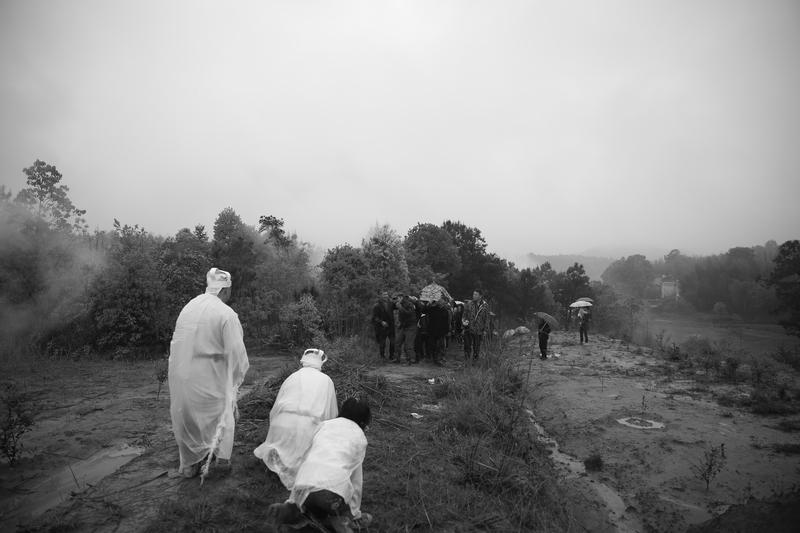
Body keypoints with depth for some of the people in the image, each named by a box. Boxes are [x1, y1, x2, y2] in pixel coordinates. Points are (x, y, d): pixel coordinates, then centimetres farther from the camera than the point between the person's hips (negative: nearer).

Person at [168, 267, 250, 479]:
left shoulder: (188, 307, 3)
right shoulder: (226, 314, -17)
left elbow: (175, 345, 11)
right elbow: (236, 352, -15)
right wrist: (237, 378, 2)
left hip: (180, 379, 7)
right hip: (207, 381, -7)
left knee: (187, 421, 23)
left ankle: (189, 465, 39)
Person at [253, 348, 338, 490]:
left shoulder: (291, 377, 21)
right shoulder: (327, 381, 17)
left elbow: (275, 409, 22)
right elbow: (332, 414, 18)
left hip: (283, 424, 3)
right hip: (310, 425, -2)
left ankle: (278, 454, -6)